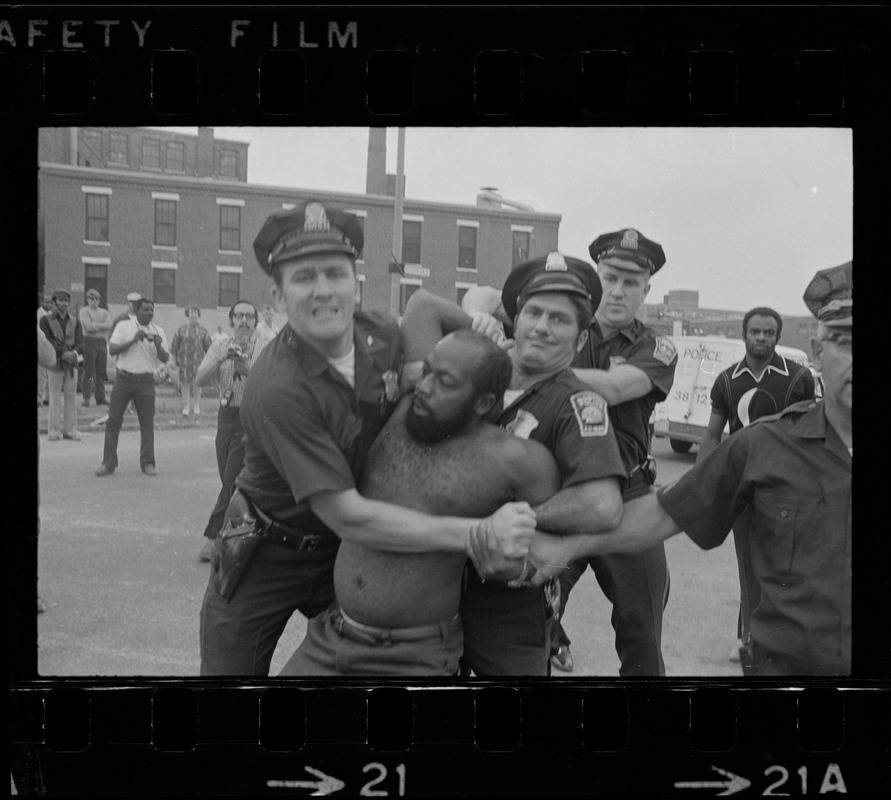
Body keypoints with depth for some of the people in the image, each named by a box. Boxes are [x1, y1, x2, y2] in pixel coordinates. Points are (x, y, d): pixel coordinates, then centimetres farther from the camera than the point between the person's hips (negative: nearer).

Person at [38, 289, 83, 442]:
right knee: (55, 398, -1)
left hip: (72, 362, 3)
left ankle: (70, 430, 9)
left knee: (71, 397, 4)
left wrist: (74, 352, -18)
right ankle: (54, 431, 5)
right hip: (55, 363, -3)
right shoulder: (46, 320, 2)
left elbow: (80, 341, 3)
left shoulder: (74, 321, 13)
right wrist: (63, 353, -18)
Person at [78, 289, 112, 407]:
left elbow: (109, 326, -1)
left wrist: (95, 325, -8)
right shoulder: (84, 311, 2)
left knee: (101, 372, 4)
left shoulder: (104, 312, 16)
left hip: (102, 342, 5)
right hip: (89, 341, -5)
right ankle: (86, 397, -2)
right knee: (89, 371, -6)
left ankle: (100, 397, 8)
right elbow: (88, 327, -12)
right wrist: (102, 326, -4)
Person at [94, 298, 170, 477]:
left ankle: (148, 463, 12)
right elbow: (112, 349, -7)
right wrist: (133, 340, -17)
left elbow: (165, 359, 3)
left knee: (147, 422, 2)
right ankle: (108, 462, 6)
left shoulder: (158, 331, 7)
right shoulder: (123, 326, 3)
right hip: (124, 378, -1)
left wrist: (158, 345, -16)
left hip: (146, 380, 1)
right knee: (113, 420, -1)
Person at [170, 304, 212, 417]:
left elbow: (208, 347, 9)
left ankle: (196, 405, 16)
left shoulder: (203, 330, 5)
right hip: (184, 360, 0)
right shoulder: (181, 329, 4)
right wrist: (174, 360, 3)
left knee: (197, 383, 0)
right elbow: (174, 345, 7)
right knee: (185, 382, -1)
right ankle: (186, 405, 8)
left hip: (198, 361, 0)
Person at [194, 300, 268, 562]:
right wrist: (222, 358, -18)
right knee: (228, 479, 9)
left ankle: (214, 536, 0)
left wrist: (249, 370, -28)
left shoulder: (266, 350, -4)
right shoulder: (220, 346, 7)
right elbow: (200, 379, -4)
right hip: (227, 414, 5)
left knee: (233, 478, -8)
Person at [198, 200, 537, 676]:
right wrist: (476, 534, -37)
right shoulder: (276, 389, -32)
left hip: (343, 549, 5)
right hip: (267, 552, -4)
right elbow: (348, 516, -34)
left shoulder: (384, 337, -14)